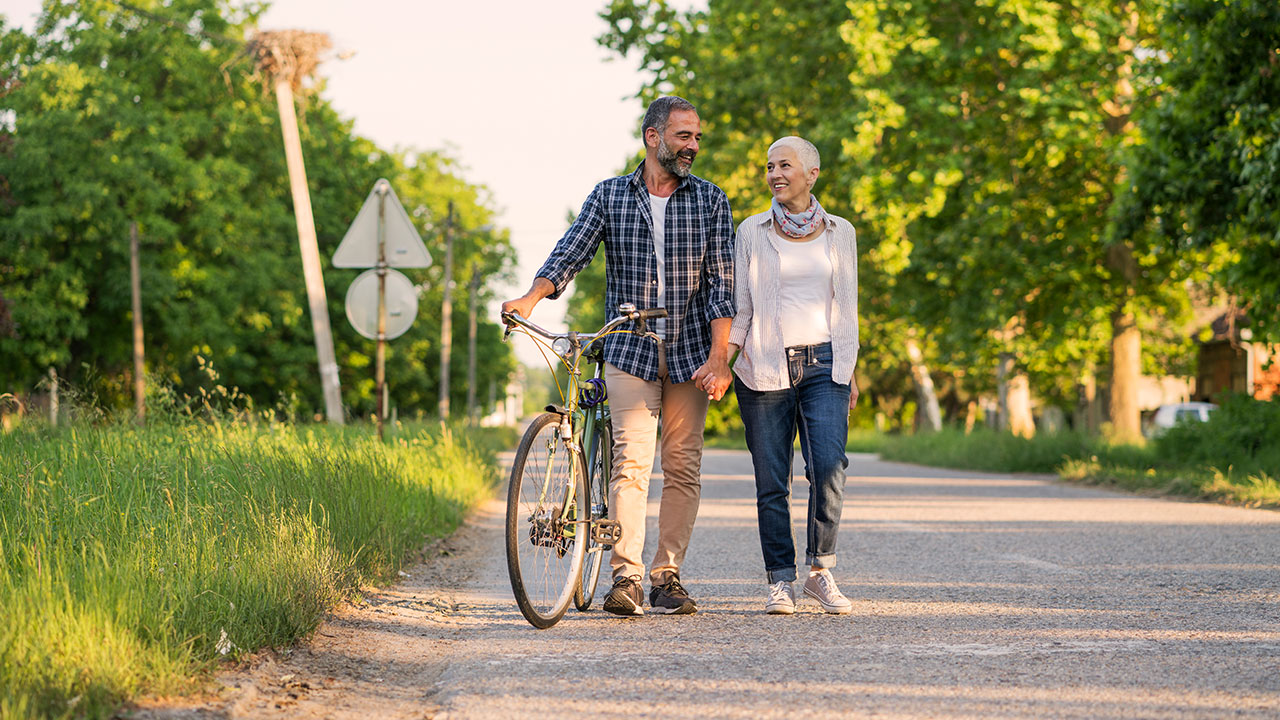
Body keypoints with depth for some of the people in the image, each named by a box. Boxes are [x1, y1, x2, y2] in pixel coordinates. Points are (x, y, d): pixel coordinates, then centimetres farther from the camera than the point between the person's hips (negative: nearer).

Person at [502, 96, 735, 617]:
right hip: (629, 349, -1)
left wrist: (719, 356, -10)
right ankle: (626, 577, -15)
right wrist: (530, 298, -24)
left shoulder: (710, 201, 5)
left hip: (690, 353, 1)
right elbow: (570, 254, -4)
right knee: (632, 458, -12)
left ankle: (667, 576, 11)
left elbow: (721, 282, 0)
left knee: (683, 466, 3)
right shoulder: (610, 196, 5)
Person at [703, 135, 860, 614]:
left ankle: (820, 571, -3)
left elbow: (845, 307, 12)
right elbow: (739, 307, 6)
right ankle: (780, 581, 9)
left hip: (822, 364, 0)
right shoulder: (752, 232, 6)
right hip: (765, 368, 0)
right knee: (771, 481, -1)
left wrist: (849, 371, 8)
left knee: (829, 466, -17)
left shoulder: (839, 233, 10)